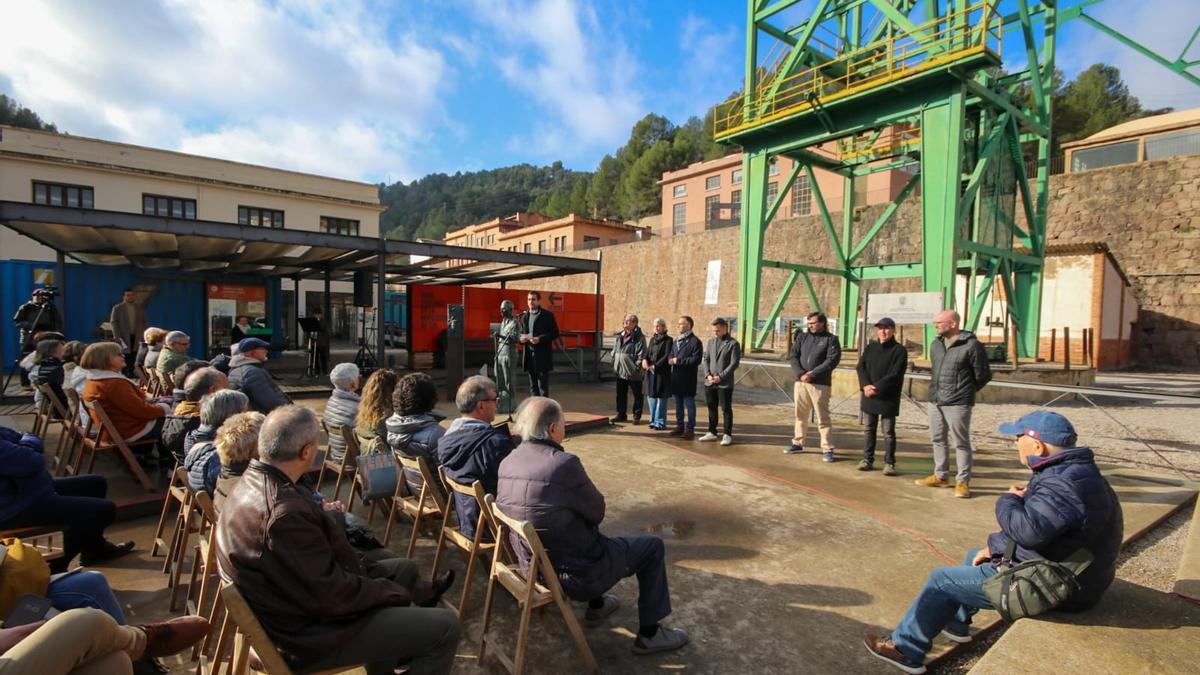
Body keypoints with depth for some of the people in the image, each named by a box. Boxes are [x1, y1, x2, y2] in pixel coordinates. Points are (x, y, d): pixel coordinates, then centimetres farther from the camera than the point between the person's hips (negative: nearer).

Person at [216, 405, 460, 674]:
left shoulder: (254, 479, -5)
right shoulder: (286, 513, -35)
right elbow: (332, 595, -27)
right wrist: (393, 591, -12)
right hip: (308, 634, -10)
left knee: (404, 568, 24)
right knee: (444, 626, -6)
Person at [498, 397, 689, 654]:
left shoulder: (507, 463, -5)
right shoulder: (564, 463, -28)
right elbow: (597, 512, -14)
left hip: (532, 566, 8)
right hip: (576, 575, -7)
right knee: (653, 547, 12)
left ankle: (595, 607, 43)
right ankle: (649, 634, 22)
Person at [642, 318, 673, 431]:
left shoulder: (668, 340, -5)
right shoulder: (652, 339, 15)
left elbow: (667, 356, -13)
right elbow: (647, 352, 11)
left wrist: (655, 366, -18)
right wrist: (645, 360, -11)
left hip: (662, 372, -6)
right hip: (651, 371, 6)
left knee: (661, 397, -2)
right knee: (651, 396, 10)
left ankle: (660, 422, 6)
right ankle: (653, 420, 21)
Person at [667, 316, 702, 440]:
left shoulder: (695, 341, -8)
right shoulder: (676, 341, 16)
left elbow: (696, 360, -17)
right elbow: (670, 357, 17)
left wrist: (678, 360, -14)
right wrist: (671, 360, -7)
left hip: (688, 379, -7)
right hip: (676, 378, 7)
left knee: (689, 404, 1)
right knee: (678, 404, 13)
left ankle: (690, 429, 8)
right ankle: (679, 426, 23)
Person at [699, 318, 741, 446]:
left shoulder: (733, 344, -6)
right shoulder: (711, 341, 10)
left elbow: (734, 363, -10)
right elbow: (706, 359, 10)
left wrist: (720, 376, -15)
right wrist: (708, 374, -5)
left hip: (725, 383, -5)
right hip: (709, 382, 5)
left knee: (726, 409, 2)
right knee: (712, 408, 12)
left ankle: (727, 435, 12)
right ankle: (712, 433, 24)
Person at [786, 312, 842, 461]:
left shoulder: (831, 339, 0)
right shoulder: (802, 337, 11)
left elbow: (832, 361, -10)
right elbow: (793, 356, 4)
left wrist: (813, 374, -17)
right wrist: (800, 374, -11)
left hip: (820, 384, -4)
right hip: (800, 382, 4)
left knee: (823, 417, -2)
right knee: (800, 415, 13)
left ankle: (827, 449, 4)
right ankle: (798, 443, 25)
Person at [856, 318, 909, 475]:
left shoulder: (899, 350, -4)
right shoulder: (870, 347, 11)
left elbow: (894, 375, -13)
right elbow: (860, 367, 3)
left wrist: (876, 388, -18)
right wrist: (865, 385, -13)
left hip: (888, 397, -5)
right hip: (868, 396, 5)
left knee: (888, 432, 2)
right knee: (868, 429, 11)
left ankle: (889, 463, 10)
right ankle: (867, 459, 21)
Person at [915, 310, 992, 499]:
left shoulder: (971, 345, -11)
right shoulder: (936, 344, 11)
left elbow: (983, 375, -4)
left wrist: (965, 391, 6)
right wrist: (936, 389, 15)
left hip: (957, 403, -7)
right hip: (935, 401, 8)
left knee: (961, 442, 1)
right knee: (937, 439, 15)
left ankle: (963, 482, 10)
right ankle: (941, 476, 28)